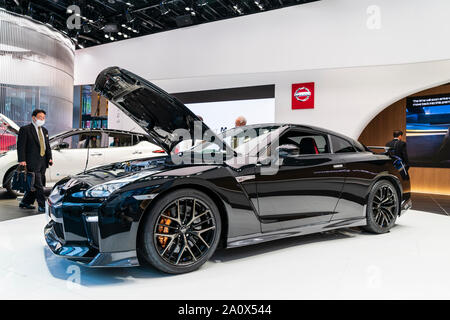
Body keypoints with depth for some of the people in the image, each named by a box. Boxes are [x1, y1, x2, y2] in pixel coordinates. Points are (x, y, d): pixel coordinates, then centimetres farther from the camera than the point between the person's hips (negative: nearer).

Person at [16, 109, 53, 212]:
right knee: (38, 185, -8)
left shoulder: (44, 131, 18)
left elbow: (48, 146, 19)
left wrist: (49, 158, 7)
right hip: (32, 162, -7)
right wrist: (21, 160, -16)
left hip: (43, 163, 7)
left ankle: (25, 203, 26)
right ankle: (42, 206, -4)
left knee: (35, 185, 12)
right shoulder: (25, 129, -3)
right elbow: (21, 146, -8)